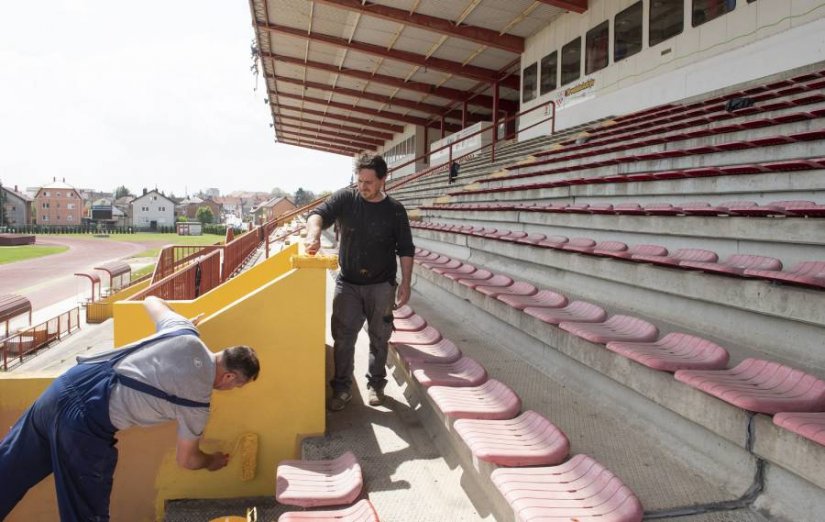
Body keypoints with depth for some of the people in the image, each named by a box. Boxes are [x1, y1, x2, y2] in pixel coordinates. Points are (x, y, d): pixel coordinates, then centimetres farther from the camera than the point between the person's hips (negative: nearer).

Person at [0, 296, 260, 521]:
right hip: (85, 422, -7)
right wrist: (211, 462, 34)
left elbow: (151, 301, 27)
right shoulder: (197, 403, -4)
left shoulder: (183, 331, 6)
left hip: (67, 386, 8)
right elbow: (187, 460, 12)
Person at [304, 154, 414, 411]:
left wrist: (405, 283, -5)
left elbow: (406, 250, 0)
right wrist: (314, 233, -39)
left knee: (379, 337, 10)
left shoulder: (395, 210, -4)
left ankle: (376, 384, 28)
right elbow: (318, 214, -16)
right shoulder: (345, 199, -4)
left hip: (382, 286, 0)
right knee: (343, 336, 2)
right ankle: (342, 387, 16)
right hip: (348, 284, 0)